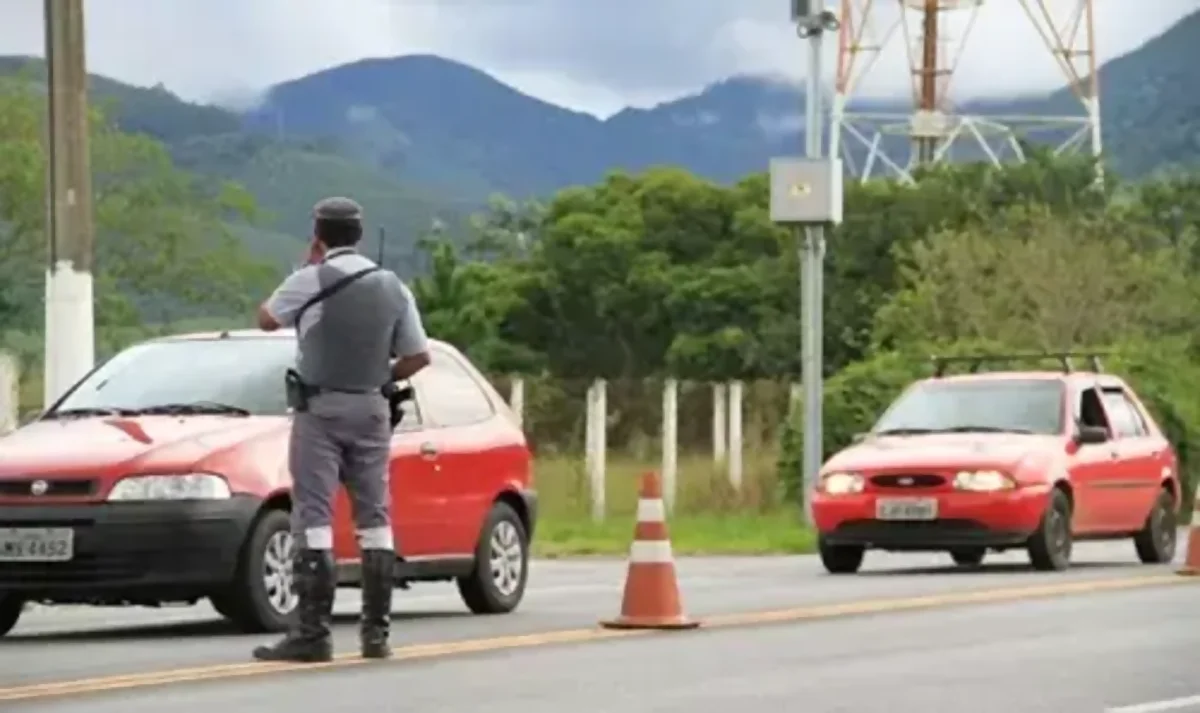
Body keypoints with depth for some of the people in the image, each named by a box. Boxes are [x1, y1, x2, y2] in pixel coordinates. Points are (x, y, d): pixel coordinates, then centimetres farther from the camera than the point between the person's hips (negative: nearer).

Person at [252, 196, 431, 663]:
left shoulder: (310, 282, -8)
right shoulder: (393, 287, 5)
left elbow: (266, 320, 8)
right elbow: (418, 357, 5)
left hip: (320, 409, -4)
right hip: (371, 410, 4)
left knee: (313, 517, -7)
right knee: (374, 517, 9)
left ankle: (312, 632, -13)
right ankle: (376, 631, 9)